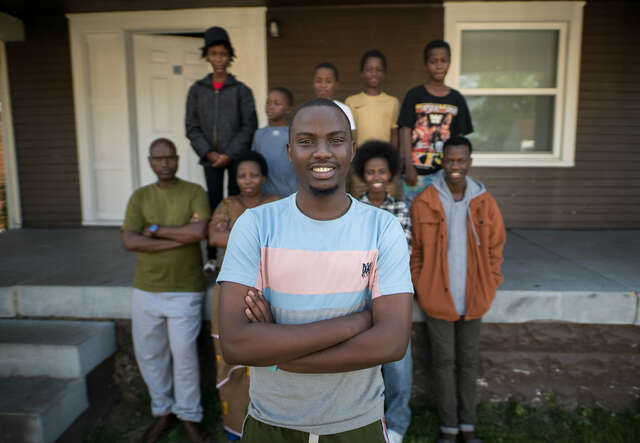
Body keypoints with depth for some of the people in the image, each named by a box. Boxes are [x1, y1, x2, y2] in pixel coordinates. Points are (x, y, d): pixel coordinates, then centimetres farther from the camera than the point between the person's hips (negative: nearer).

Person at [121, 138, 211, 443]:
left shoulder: (194, 192, -2)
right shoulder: (140, 197, 5)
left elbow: (200, 232, -18)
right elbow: (129, 241, -9)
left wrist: (156, 229, -11)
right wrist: (181, 236, -15)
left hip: (184, 291, -3)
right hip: (145, 289, 4)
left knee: (184, 355, 2)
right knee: (149, 354, 13)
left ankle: (189, 418, 21)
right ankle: (163, 412, 32)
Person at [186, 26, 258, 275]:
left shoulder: (241, 90, 3)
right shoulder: (197, 90, 8)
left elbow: (249, 125, -2)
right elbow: (192, 127, 6)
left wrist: (230, 154, -11)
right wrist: (208, 152, -9)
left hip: (237, 157, -1)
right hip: (211, 158, 1)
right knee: (213, 205, 0)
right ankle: (211, 256, 10)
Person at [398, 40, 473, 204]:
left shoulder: (456, 99, 8)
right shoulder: (414, 95, 1)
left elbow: (459, 138, 9)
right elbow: (405, 132, -4)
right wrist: (409, 167, -12)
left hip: (445, 172, 2)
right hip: (417, 172, -2)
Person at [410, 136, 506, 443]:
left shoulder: (484, 203, -1)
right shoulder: (423, 203, -7)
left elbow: (495, 247, 8)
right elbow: (415, 251, 0)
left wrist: (489, 287, 3)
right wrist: (420, 288, -3)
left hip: (474, 299, 2)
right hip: (437, 297, -2)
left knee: (468, 361, 15)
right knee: (444, 361, 9)